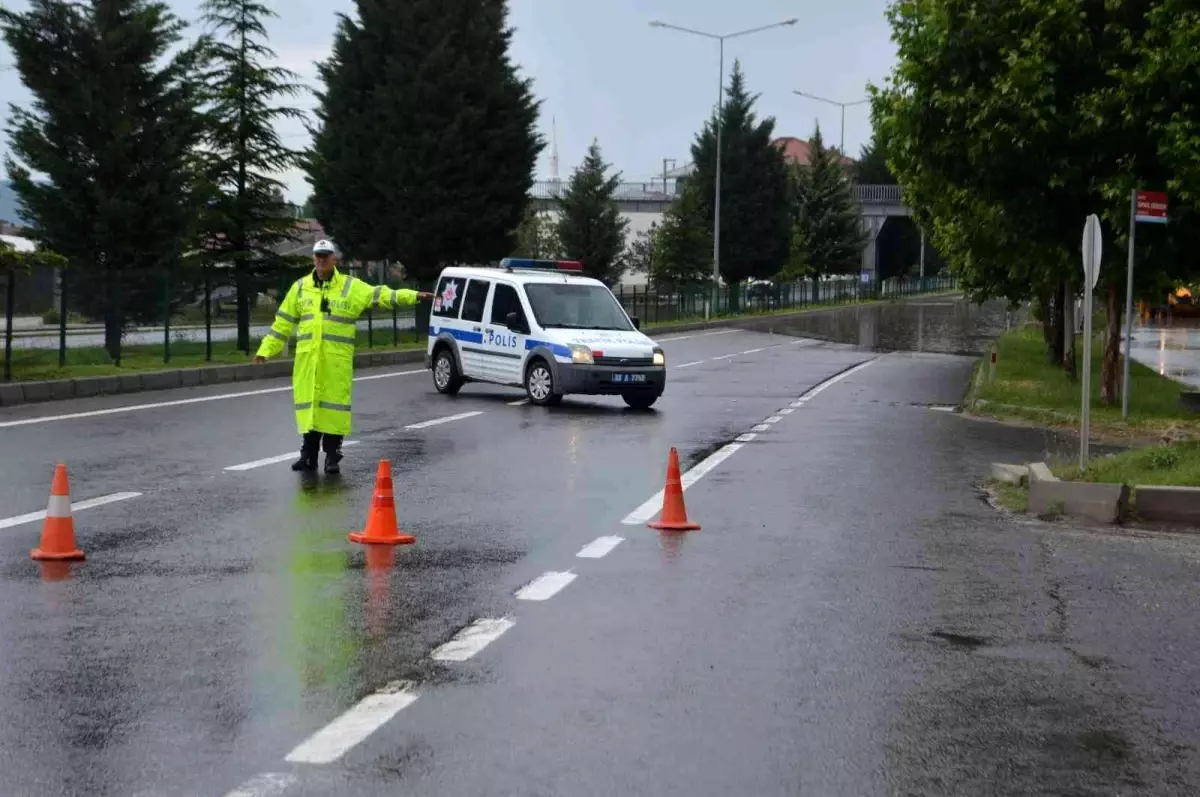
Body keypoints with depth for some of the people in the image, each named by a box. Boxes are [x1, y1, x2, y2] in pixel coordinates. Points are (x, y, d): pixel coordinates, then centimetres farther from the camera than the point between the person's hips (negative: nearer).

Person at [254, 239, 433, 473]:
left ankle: (332, 456, 7)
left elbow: (380, 295, -5)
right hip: (307, 357, 2)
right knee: (308, 403, 6)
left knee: (334, 402, -1)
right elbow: (283, 322, 16)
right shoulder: (300, 287, 12)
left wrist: (412, 296, -17)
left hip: (337, 359, -2)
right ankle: (308, 454, 15)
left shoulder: (351, 286, 4)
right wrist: (266, 348, 13)